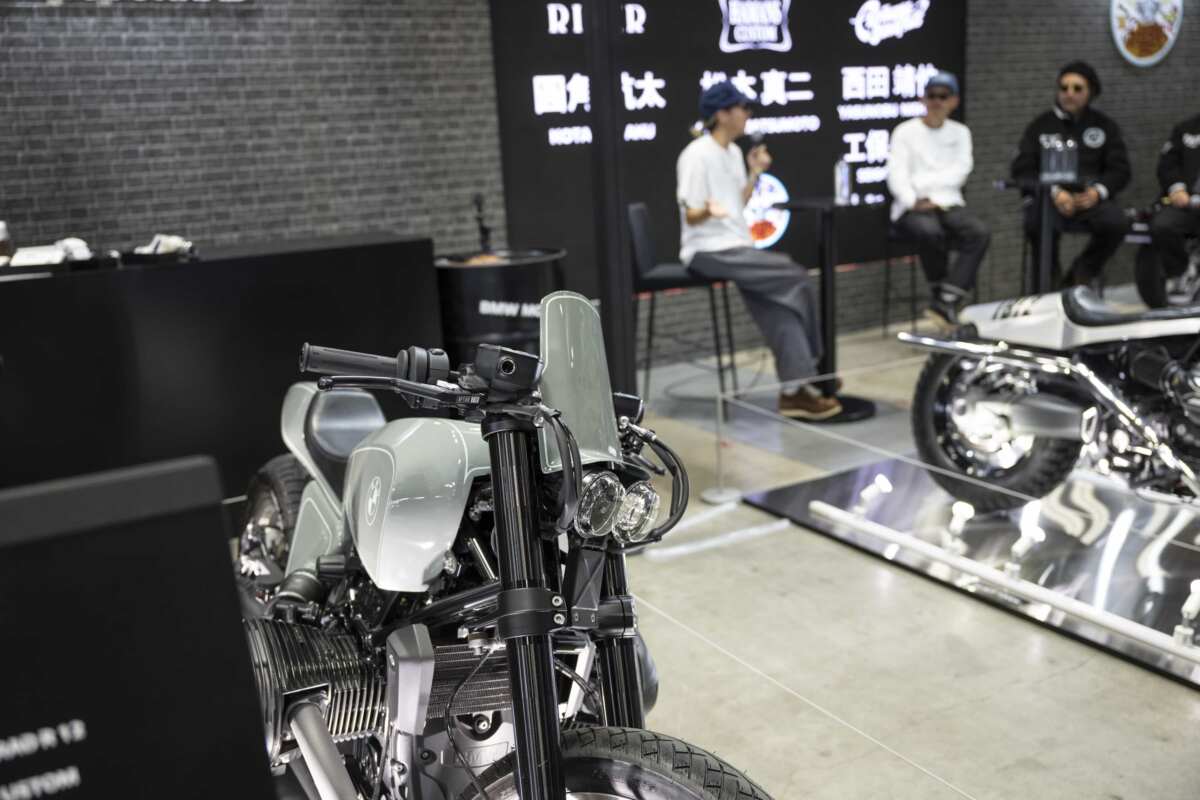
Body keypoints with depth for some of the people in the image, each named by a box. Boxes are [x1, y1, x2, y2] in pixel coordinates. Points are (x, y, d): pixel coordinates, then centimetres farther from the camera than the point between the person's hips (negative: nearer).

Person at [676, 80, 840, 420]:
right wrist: (708, 210, -37)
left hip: (737, 247, 8)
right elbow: (690, 216, -16)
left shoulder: (733, 152, 15)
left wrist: (755, 173, 10)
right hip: (709, 252, -8)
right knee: (797, 279, -15)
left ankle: (794, 389, -13)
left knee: (779, 302, -12)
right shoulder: (697, 155, -13)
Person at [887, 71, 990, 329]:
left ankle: (945, 303, -30)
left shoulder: (960, 133, 15)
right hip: (913, 207, -3)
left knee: (980, 233, -27)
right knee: (931, 231, -36)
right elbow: (896, 174, -7)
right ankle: (944, 299, -16)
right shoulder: (905, 131, 6)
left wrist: (921, 181, -13)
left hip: (949, 203, 3)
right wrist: (914, 202, -23)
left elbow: (958, 172, 0)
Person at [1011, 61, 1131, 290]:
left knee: (1116, 222, -31)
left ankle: (1080, 275, -4)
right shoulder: (1041, 125, 13)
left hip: (1090, 199, 2)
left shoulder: (1105, 126, 17)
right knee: (1040, 223, -37)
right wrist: (1053, 192, -13)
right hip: (1047, 198, -1)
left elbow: (1120, 170, 13)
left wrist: (1098, 191, -11)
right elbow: (1022, 170, 5)